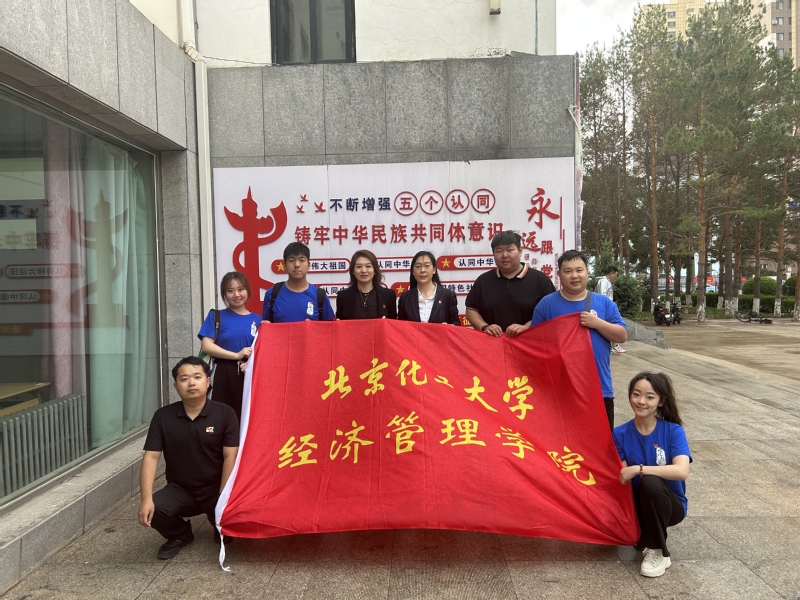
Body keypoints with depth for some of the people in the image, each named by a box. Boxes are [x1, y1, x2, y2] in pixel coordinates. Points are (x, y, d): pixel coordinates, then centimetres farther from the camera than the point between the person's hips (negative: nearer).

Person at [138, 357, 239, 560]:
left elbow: (230, 457, -12)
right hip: (180, 490, 2)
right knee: (153, 509, -26)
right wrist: (146, 498, -20)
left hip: (215, 489, -1)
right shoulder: (163, 416, -3)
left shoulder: (225, 414, -9)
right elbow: (151, 457, -7)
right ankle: (180, 535, 11)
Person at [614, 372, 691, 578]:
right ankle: (644, 533, 10)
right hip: (638, 503, 3)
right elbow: (622, 478, -8)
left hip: (670, 503, -3)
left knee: (651, 482, -35)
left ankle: (658, 552, -14)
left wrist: (639, 469, -30)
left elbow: (681, 471, -29)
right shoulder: (621, 434, -7)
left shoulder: (673, 431, -14)